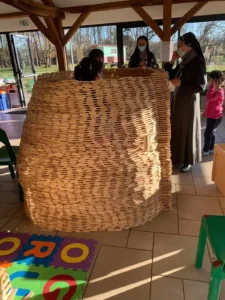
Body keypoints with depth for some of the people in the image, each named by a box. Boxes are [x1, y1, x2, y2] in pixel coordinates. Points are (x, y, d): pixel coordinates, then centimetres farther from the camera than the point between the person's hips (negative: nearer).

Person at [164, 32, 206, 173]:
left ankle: (188, 161, 18)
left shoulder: (198, 62, -14)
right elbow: (169, 75, 14)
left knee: (188, 131, 3)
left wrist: (181, 84, -18)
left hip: (189, 102, -8)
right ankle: (177, 156, 30)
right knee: (178, 129, 15)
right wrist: (172, 61, 1)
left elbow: (201, 86, -18)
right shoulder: (184, 62, 9)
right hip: (178, 100, 8)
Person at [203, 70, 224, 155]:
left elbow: (208, 98, -34)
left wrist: (211, 86, -29)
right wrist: (206, 112, 24)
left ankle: (206, 150, 8)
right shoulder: (215, 90, 10)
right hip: (211, 115, 10)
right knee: (212, 133, 15)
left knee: (208, 133, -3)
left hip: (215, 117, -10)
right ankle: (211, 149, 25)